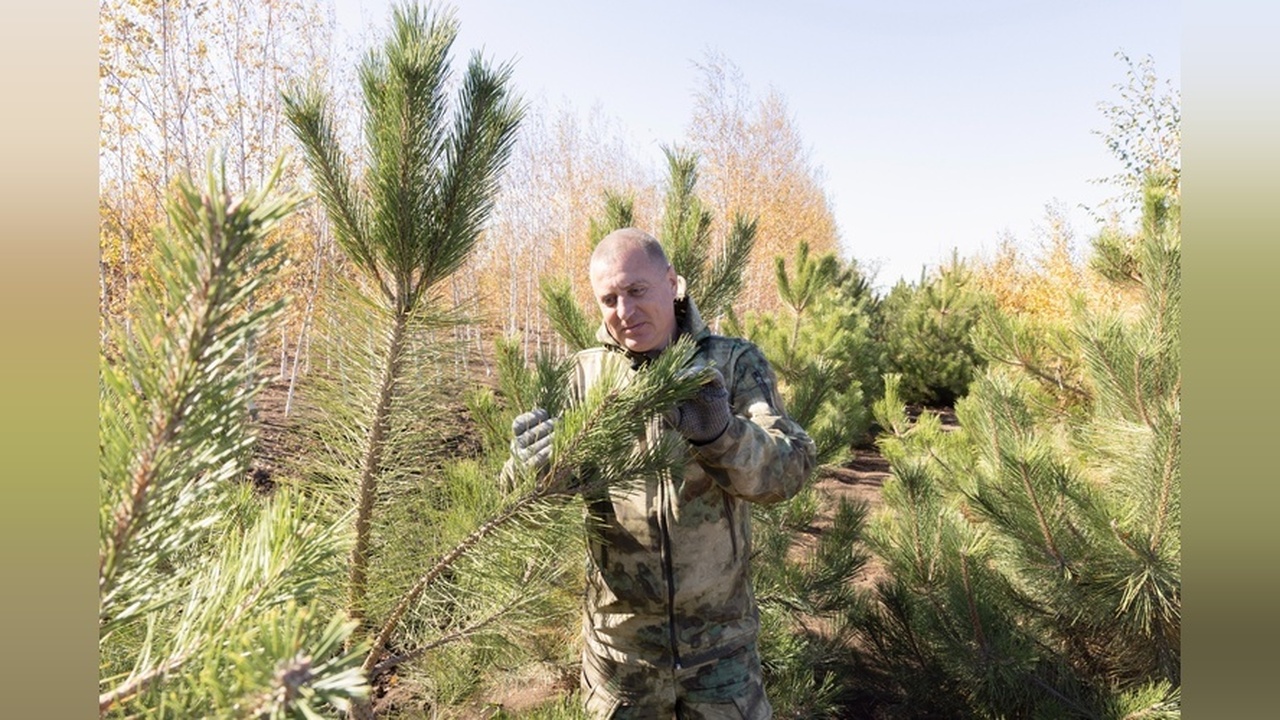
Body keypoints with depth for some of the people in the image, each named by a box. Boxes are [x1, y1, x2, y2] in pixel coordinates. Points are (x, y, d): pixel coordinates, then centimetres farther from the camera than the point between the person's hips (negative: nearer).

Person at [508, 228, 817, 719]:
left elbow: (789, 470, -18)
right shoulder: (584, 375, -3)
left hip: (721, 638, -1)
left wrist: (720, 433, -39)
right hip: (619, 637, 1)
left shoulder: (734, 363, -6)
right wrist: (535, 467, -30)